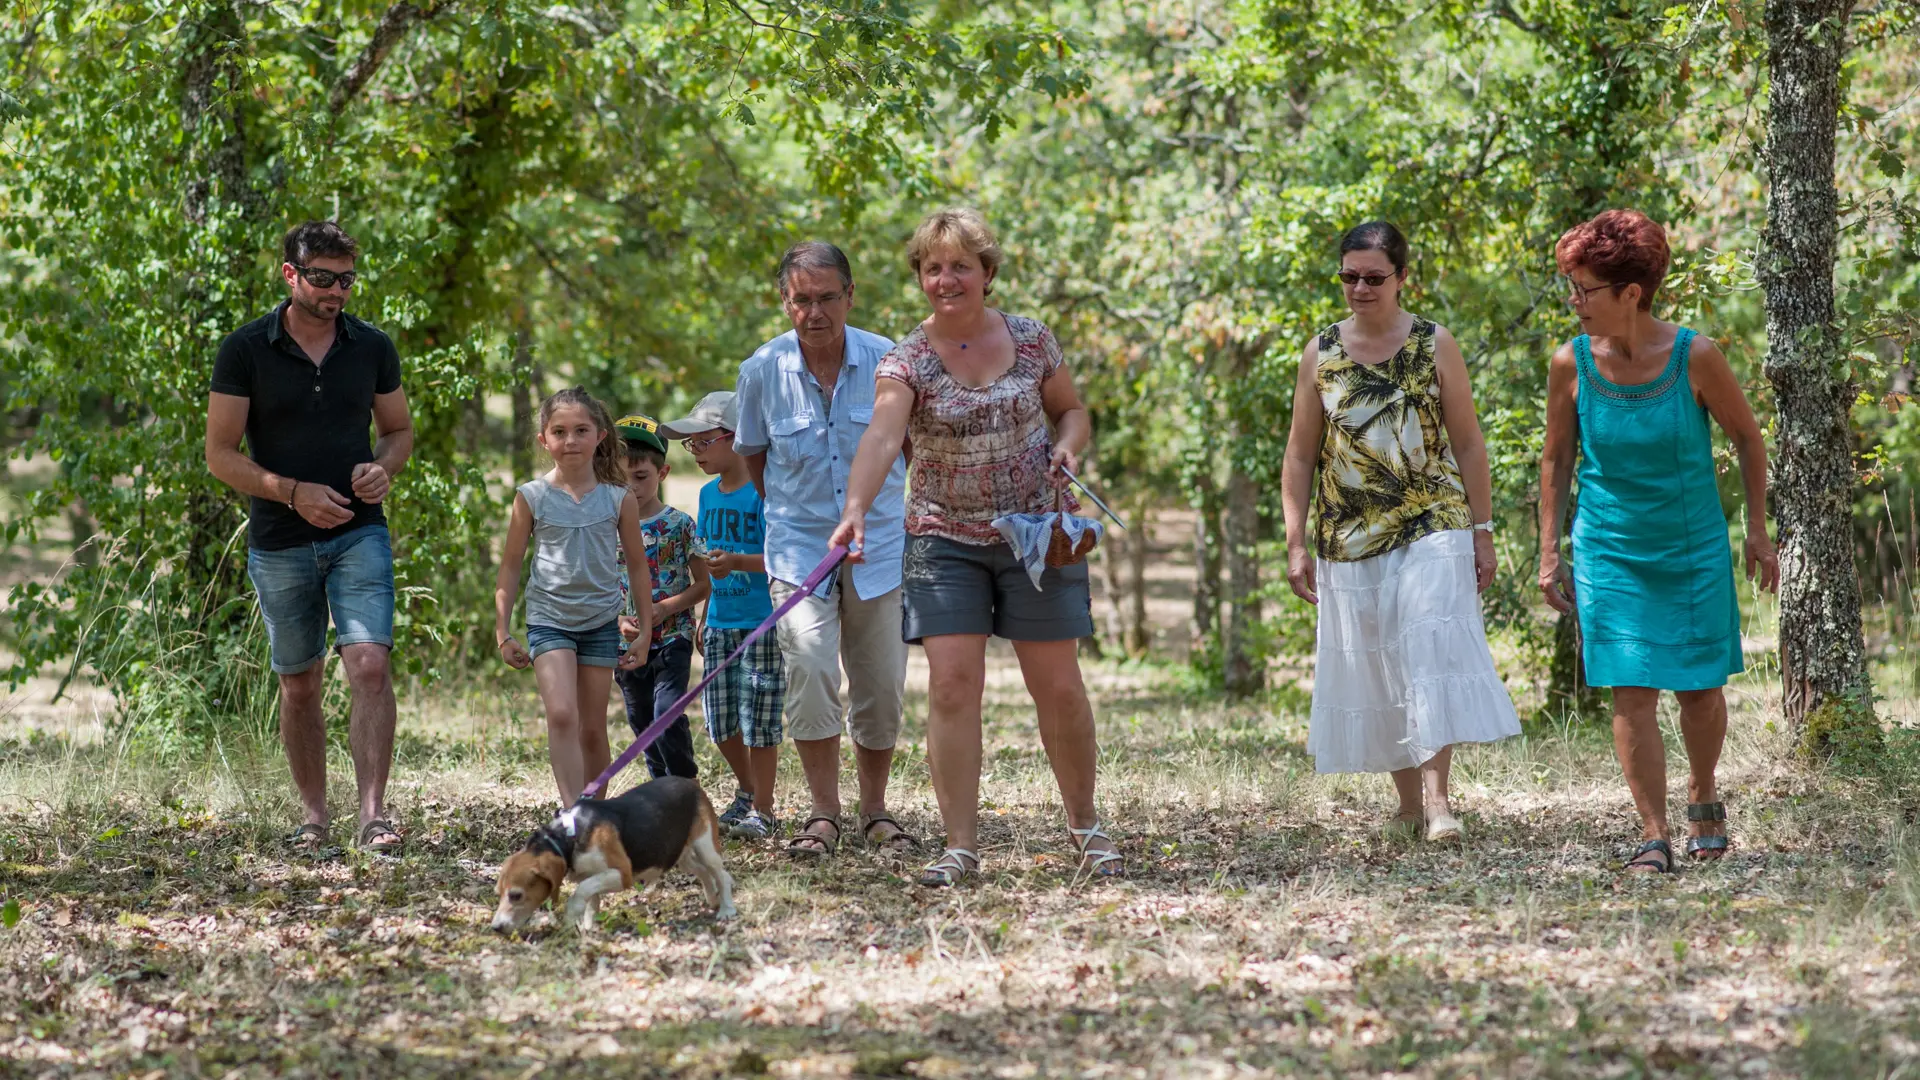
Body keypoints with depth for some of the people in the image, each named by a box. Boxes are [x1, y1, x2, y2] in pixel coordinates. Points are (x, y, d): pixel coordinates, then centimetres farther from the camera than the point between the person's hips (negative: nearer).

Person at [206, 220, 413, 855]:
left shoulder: (372, 348, 5)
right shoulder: (245, 351, -4)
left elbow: (399, 430, 16)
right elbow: (221, 455, -4)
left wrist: (383, 468, -7)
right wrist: (294, 492, -17)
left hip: (360, 534, 1)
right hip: (281, 543, 0)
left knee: (370, 667, -16)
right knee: (299, 686, 9)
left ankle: (373, 815, -19)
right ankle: (314, 815, 22)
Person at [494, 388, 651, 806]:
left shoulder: (619, 500, 1)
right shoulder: (531, 498, -2)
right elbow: (511, 567, 6)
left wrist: (645, 632, 10)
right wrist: (503, 632, 4)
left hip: (601, 623, 2)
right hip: (549, 620, -2)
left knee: (592, 729, 7)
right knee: (561, 716, -18)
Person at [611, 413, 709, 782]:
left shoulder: (679, 525, -4)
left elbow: (703, 583, -2)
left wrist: (665, 609, -15)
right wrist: (618, 620, -10)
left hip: (672, 640, -4)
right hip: (628, 645, 4)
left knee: (668, 717, -20)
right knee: (644, 729, 9)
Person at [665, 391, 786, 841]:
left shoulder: (763, 492, -12)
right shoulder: (709, 494, 11)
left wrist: (736, 562, -30)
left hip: (761, 623, -7)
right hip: (720, 624, 7)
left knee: (758, 718, -4)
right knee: (720, 720, 9)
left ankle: (763, 809, 5)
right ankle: (747, 790, 30)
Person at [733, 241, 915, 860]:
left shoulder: (887, 362, -6)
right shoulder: (762, 372, -5)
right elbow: (751, 452, 13)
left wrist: (918, 510, 11)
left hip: (880, 546, 1)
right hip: (799, 547, -1)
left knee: (881, 687, 4)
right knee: (810, 670, -18)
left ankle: (874, 812, 20)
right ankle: (823, 814, -9)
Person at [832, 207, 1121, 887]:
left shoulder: (1030, 341, 0)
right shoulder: (908, 361, -8)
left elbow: (1071, 410, 14)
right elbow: (881, 438, -25)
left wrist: (1067, 446, -9)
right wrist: (855, 511, -42)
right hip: (946, 541, -1)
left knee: (1058, 686, 3)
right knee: (952, 684, -9)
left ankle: (1085, 826, 21)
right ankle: (961, 846, -3)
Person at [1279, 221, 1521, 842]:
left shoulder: (1434, 345, 3)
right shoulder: (1321, 355, 7)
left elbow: (1468, 443, 5)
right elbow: (1300, 457, 9)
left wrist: (1482, 530, 1)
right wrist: (1296, 544, 3)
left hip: (1432, 533, -3)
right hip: (1350, 539, 3)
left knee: (1431, 652, -15)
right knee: (1372, 668, 5)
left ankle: (1437, 796, -21)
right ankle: (1408, 802, 15)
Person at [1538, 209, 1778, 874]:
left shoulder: (1695, 357, -14)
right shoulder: (1572, 364, -8)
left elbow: (1747, 439, 0)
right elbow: (1556, 460, 5)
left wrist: (1757, 532, 4)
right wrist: (1549, 553, 3)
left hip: (1695, 550, -1)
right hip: (1611, 553, 1)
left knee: (1699, 688, 7)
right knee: (1631, 693, -7)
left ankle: (1703, 800, 34)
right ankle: (1653, 837, -1)